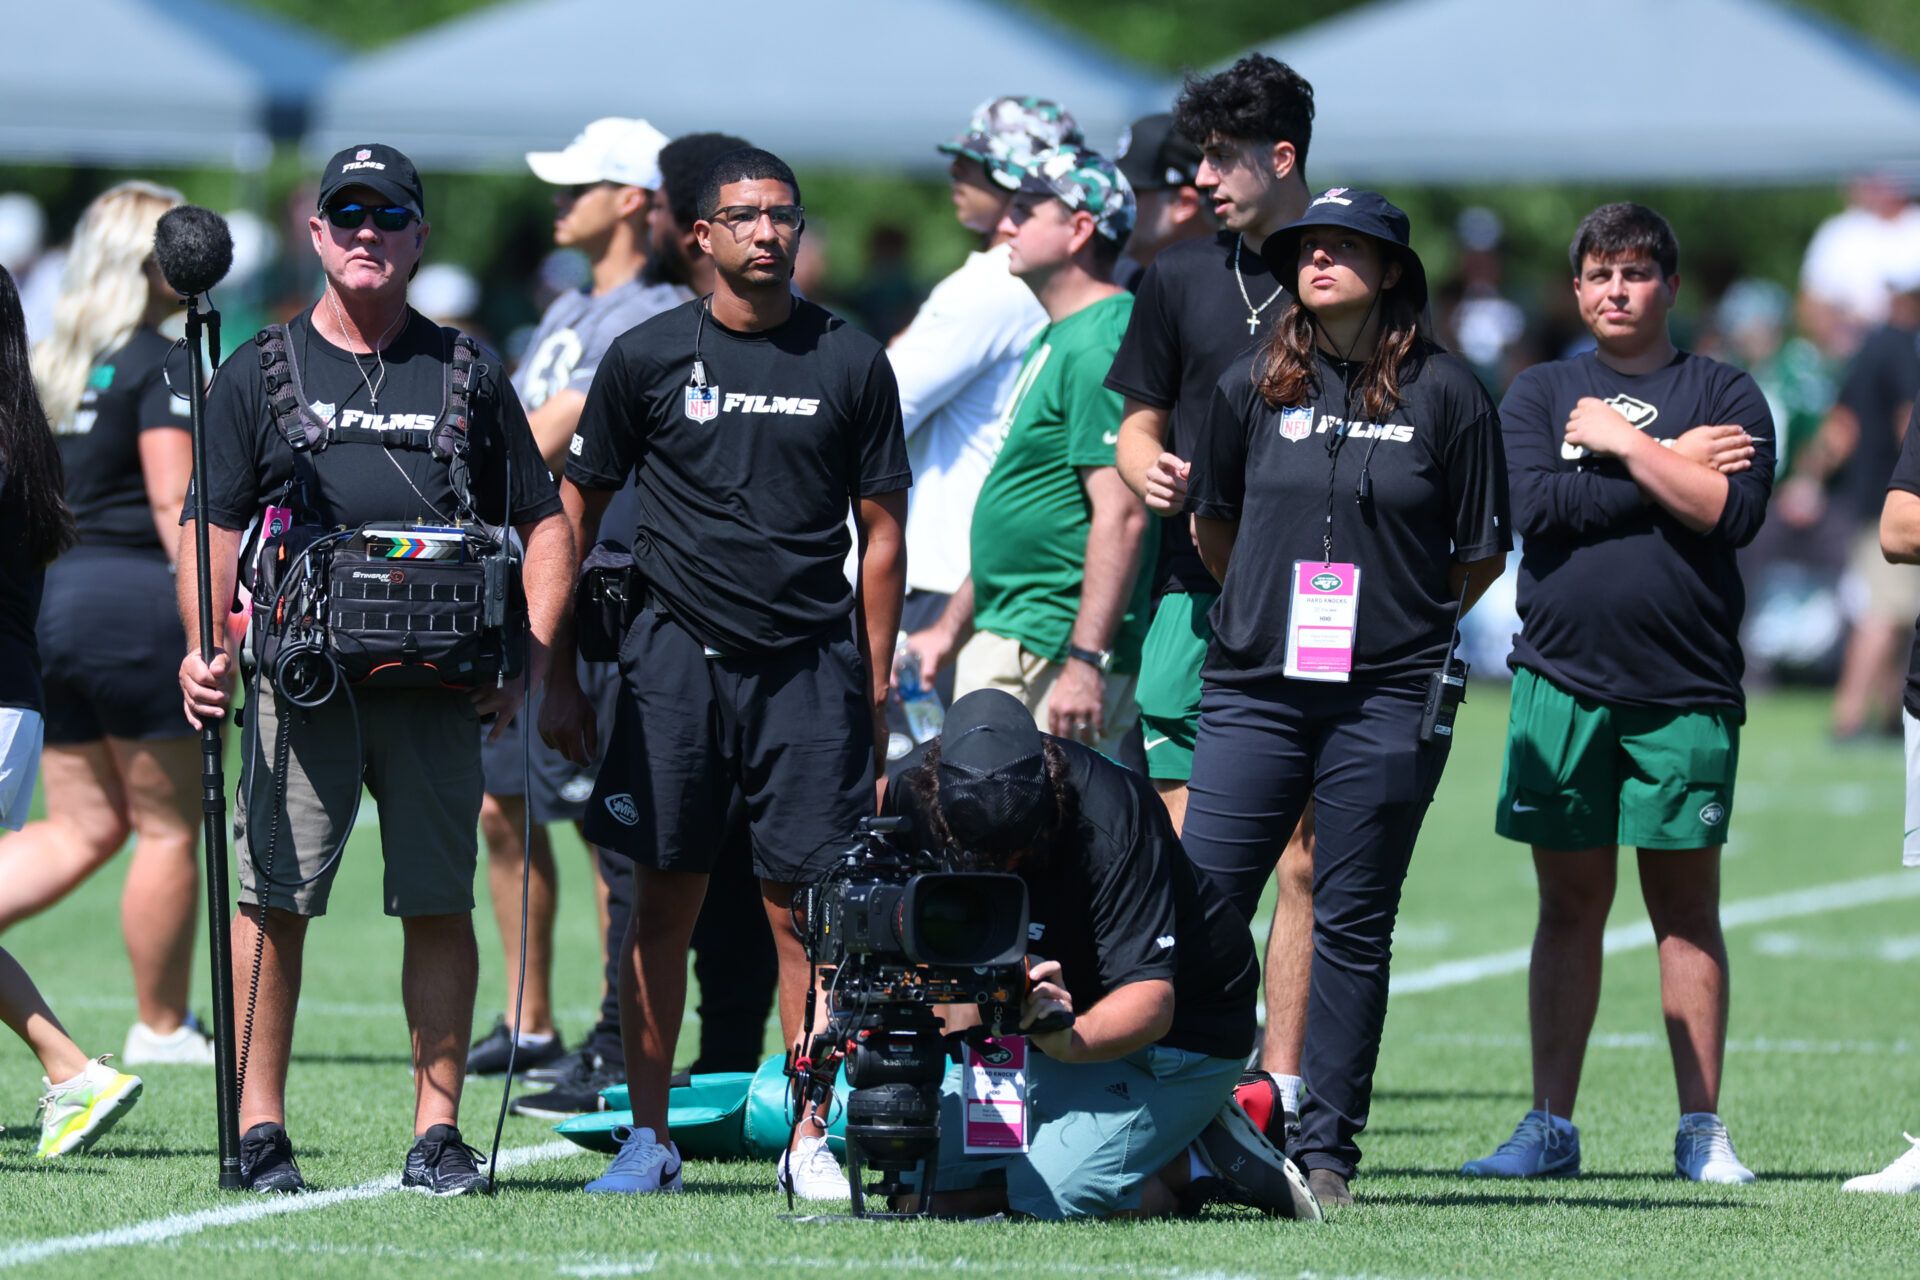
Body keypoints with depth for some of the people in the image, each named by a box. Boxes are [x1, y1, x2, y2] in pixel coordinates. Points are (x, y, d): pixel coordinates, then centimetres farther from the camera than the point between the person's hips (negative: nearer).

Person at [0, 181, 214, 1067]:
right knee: (168, 825, 6)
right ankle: (160, 1027, 14)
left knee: (82, 827, 12)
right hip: (130, 597, -8)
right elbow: (174, 503, -16)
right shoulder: (158, 364, -10)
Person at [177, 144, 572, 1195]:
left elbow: (546, 526, 16)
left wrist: (529, 657, 2)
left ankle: (438, 1130, 7)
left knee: (439, 903, 1)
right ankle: (260, 1127, 1)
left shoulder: (467, 378, 14)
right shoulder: (259, 375, 11)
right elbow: (212, 528, 6)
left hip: (439, 690, 1)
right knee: (272, 900, -5)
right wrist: (205, 646, -12)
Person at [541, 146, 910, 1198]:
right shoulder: (648, 357, 4)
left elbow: (881, 532, 9)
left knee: (806, 907, -2)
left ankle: (811, 1141, 4)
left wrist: (875, 688, 4)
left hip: (812, 665, 0)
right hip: (676, 659, 0)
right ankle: (649, 1139, 8)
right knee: (663, 903, 1)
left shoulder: (851, 363, 6)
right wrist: (559, 677, 4)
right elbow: (573, 515, 9)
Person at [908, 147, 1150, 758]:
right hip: (1000, 639, 11)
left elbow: (1121, 516, -23)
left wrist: (1086, 662, -27)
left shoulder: (1101, 347, -16)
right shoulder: (1054, 339, 18)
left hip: (1054, 650, -11)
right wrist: (951, 627, 26)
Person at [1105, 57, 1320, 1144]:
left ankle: (1282, 1081, 0)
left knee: (1308, 855, -2)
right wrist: (1149, 465, -4)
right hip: (1199, 594, 3)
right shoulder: (1181, 280, 13)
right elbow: (1141, 422, 20)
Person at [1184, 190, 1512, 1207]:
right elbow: (1211, 526, 19)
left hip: (1389, 702, -2)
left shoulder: (1445, 393, -1)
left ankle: (1325, 1150, 10)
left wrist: (1400, 624, 8)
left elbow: (1484, 554, 5)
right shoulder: (1252, 386, 5)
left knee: (1353, 927, 3)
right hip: (1254, 691, 2)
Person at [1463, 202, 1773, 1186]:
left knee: (1686, 903, 1)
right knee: (1570, 902, 4)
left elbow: (1734, 511, -8)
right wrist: (1672, 467, -6)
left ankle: (1701, 1128, 4)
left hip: (1685, 689, -1)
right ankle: (1550, 1125, 8)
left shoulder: (1724, 395, 7)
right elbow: (1537, 506, -6)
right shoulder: (1540, 395, 11)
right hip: (1561, 681, 1)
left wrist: (1622, 445, -6)